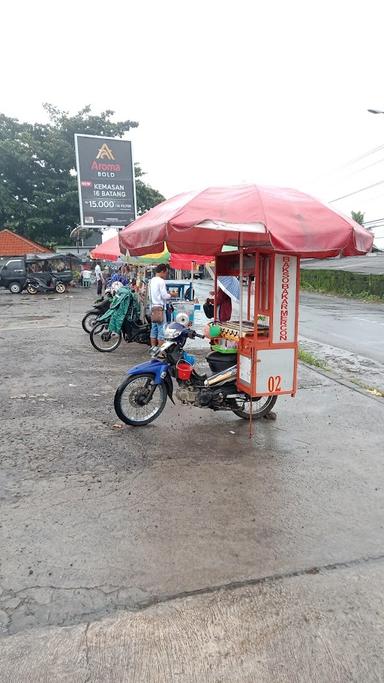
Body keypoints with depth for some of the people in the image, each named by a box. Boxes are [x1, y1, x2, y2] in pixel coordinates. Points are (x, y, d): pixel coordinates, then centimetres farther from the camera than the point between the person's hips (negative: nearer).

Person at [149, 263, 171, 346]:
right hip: (160, 307, -9)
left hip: (153, 307, 9)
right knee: (161, 329, -5)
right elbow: (164, 296, -16)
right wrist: (171, 295, 3)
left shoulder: (152, 280, 14)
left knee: (154, 329, 12)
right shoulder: (161, 281, -12)